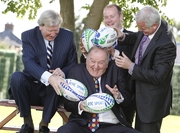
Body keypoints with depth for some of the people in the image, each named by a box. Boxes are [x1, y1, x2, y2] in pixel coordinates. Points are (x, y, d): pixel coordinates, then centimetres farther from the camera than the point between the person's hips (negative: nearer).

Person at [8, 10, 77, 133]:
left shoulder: (68, 36, -1)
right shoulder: (28, 36, -8)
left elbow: (73, 64, 1)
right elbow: (28, 62, -23)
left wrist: (63, 73, -26)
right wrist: (49, 78, -43)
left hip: (52, 92, 1)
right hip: (31, 89, -1)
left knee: (60, 82, -33)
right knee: (16, 77, -30)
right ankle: (28, 123, -13)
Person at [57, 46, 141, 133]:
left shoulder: (115, 70, 9)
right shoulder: (76, 71, 7)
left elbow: (127, 101, 8)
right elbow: (67, 103, 3)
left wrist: (118, 96, -15)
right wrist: (80, 106, -19)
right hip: (83, 125, -1)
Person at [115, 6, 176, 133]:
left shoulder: (166, 44, -30)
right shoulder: (147, 29, -5)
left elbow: (158, 76, -28)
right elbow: (138, 37, 19)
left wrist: (131, 66, -25)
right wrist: (123, 36, -2)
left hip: (152, 99, -9)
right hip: (142, 94, 9)